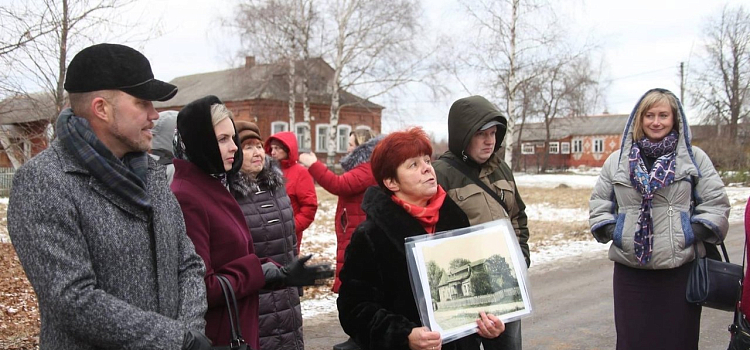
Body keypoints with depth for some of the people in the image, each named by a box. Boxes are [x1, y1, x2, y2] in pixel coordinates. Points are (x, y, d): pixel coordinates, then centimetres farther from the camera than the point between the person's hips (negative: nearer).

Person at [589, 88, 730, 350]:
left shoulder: (694, 158, 6)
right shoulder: (617, 160, 10)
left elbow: (716, 204, 5)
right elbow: (599, 204, 13)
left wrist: (693, 234, -8)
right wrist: (612, 232, -1)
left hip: (681, 269, -1)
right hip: (630, 269, 1)